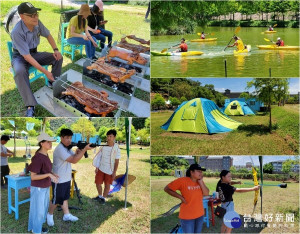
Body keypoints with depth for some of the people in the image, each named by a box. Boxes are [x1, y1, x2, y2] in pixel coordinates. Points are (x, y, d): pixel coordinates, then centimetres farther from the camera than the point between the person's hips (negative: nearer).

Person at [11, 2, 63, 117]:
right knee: (20, 72, -38)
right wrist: (45, 72, -36)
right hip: (20, 57, -6)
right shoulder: (17, 32, -32)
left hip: (34, 53, 6)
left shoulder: (37, 23, -14)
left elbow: (48, 35, 8)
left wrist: (55, 49, -9)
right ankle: (30, 106, -34)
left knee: (58, 58, -8)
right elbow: (26, 56, -33)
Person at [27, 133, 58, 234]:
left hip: (45, 187, 9)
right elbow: (33, 176, -24)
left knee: (43, 208, 21)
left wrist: (52, 174, 3)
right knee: (38, 209, 7)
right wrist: (49, 175, -28)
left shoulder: (45, 155, 1)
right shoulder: (37, 158, -25)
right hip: (38, 188, -9)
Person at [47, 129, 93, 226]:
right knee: (56, 200, 6)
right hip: (59, 180, -9)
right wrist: (85, 149, -31)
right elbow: (74, 160, -31)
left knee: (65, 197, 19)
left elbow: (74, 157, 6)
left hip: (66, 179, 9)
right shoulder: (60, 149, -25)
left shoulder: (67, 148, 8)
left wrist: (78, 152, -16)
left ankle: (66, 215, 31)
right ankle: (50, 215, 25)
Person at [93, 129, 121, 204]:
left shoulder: (116, 148, -12)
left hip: (110, 171, -3)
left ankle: (104, 198, 26)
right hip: (101, 169, 3)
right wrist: (96, 167, 5)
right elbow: (99, 157, 7)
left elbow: (116, 162, -9)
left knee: (107, 185, 7)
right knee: (98, 183, 7)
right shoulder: (103, 146, -3)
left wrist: (114, 172, -10)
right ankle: (100, 195, 31)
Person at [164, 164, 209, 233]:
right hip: (187, 216, -6)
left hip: (200, 215, 6)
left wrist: (201, 182, -15)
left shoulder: (200, 181, 0)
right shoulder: (182, 181, -17)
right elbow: (167, 189, -12)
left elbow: (206, 193, -7)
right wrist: (180, 197, -14)